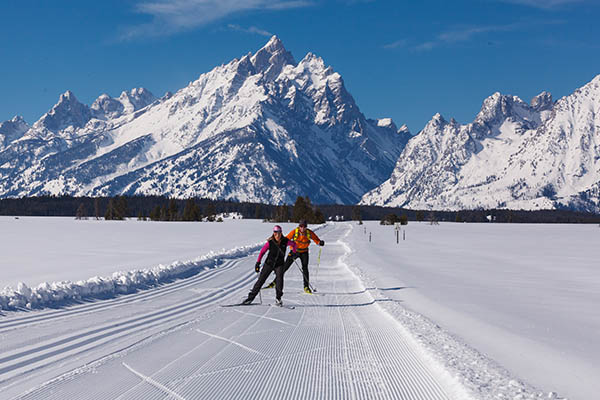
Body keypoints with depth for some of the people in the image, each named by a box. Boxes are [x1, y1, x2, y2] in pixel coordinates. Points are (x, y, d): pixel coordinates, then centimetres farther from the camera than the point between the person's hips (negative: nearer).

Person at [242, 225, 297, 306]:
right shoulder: (270, 242, -16)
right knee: (261, 280, 0)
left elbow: (294, 244, 9)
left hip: (279, 264, 0)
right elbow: (262, 252, -6)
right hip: (269, 263, 0)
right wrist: (258, 262, -8)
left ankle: (278, 298, -12)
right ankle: (251, 297, 10)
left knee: (279, 278, -24)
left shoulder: (285, 241, -12)